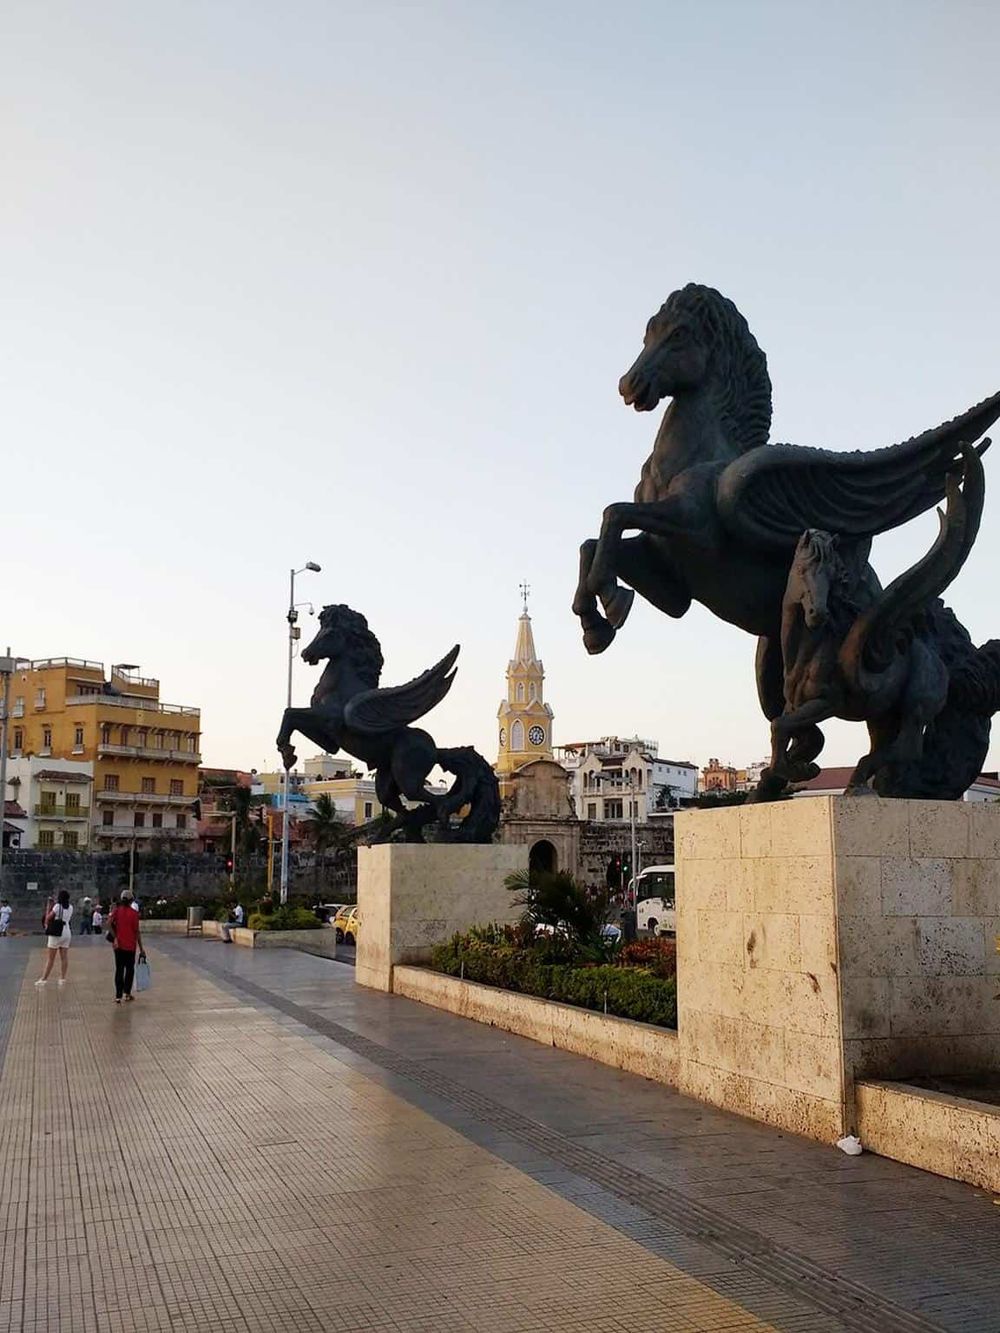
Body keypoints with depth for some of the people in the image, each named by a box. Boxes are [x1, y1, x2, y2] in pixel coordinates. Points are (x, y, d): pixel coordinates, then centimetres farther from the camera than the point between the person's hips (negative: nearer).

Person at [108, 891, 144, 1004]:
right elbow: (137, 931, -7)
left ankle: (118, 996, 2)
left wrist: (115, 937, -10)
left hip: (119, 945, 2)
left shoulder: (117, 910, 1)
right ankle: (127, 993, 12)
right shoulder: (134, 913, -7)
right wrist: (141, 947, -1)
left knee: (119, 970, 6)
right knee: (130, 969, 13)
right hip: (130, 946, -2)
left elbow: (109, 923, -15)